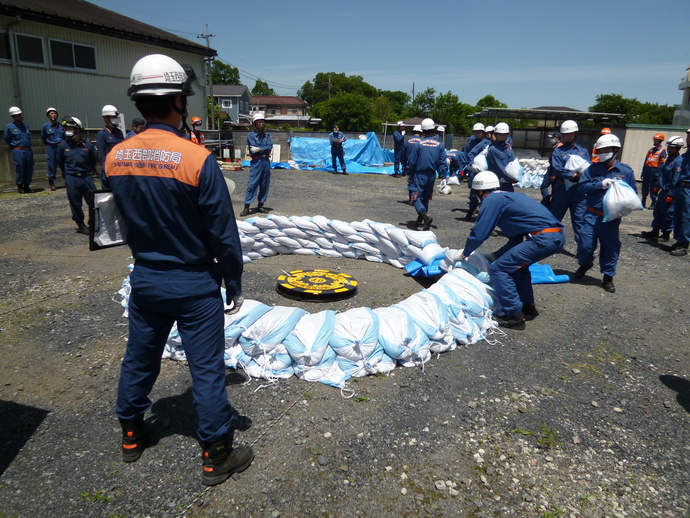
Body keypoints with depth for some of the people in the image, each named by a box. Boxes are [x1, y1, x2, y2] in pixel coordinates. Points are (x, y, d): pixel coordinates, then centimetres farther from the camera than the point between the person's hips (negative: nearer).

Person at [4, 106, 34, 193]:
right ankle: (20, 186, 7)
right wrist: (14, 146, 14)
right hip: (18, 151, -4)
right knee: (19, 169, -4)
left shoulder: (26, 125, 12)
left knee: (29, 169, 3)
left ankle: (27, 186, 15)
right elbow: (7, 139, 10)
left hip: (28, 150, 4)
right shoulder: (9, 127, -1)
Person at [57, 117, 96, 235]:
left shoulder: (87, 144, -2)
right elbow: (60, 162, 12)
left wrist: (89, 172, 11)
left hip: (87, 177, 0)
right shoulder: (63, 145, -1)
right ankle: (81, 225, 18)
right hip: (71, 179, 0)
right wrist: (67, 174, 14)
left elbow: (93, 160, 11)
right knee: (75, 203, 5)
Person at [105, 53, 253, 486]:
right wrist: (234, 284, -4)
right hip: (194, 287, -5)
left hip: (145, 280, 6)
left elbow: (128, 219, 8)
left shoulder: (116, 158, -4)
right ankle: (216, 457, 23)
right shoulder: (197, 159, -21)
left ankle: (131, 435, 44)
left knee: (139, 360, 22)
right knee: (207, 370, 7)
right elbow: (224, 235, -16)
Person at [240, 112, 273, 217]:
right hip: (256, 162, -5)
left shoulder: (267, 136, 13)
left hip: (266, 162, 5)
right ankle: (246, 207, -6)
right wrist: (264, 149, -5)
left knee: (264, 185, 7)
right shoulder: (251, 136, 1)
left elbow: (270, 147, -4)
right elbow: (253, 150, -12)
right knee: (252, 185, -8)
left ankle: (260, 206, 16)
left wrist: (259, 149, -13)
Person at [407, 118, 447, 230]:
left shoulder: (418, 145, -10)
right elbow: (443, 163, -2)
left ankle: (426, 216, -27)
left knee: (416, 197, -3)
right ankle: (420, 220, 28)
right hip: (432, 175, 4)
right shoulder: (440, 145, -1)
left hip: (420, 174, -4)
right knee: (425, 198, 19)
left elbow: (412, 162, -6)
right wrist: (444, 178, 2)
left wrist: (410, 174, 7)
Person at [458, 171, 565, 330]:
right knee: (517, 263, 28)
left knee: (499, 269, -2)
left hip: (544, 238, -10)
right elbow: (516, 238, 28)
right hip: (558, 235, 10)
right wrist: (494, 256, 29)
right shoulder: (509, 196, 26)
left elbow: (479, 233, -2)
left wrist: (464, 254, 15)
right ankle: (528, 307, 31)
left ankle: (514, 317, 2)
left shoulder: (491, 199, 0)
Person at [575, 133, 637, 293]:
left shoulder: (626, 171, 2)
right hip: (591, 215, 0)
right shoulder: (593, 168, 3)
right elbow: (582, 186, -5)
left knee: (611, 248, 8)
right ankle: (585, 264, 30)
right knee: (585, 245, -2)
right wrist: (600, 184, -17)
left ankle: (608, 277, 23)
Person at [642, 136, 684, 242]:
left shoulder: (678, 161, -16)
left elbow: (675, 180, -20)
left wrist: (670, 194, -22)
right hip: (663, 190, 10)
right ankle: (655, 231, 24)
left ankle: (666, 234, 8)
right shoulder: (668, 159, 14)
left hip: (669, 192, -10)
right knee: (658, 211, 15)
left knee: (668, 213, -1)